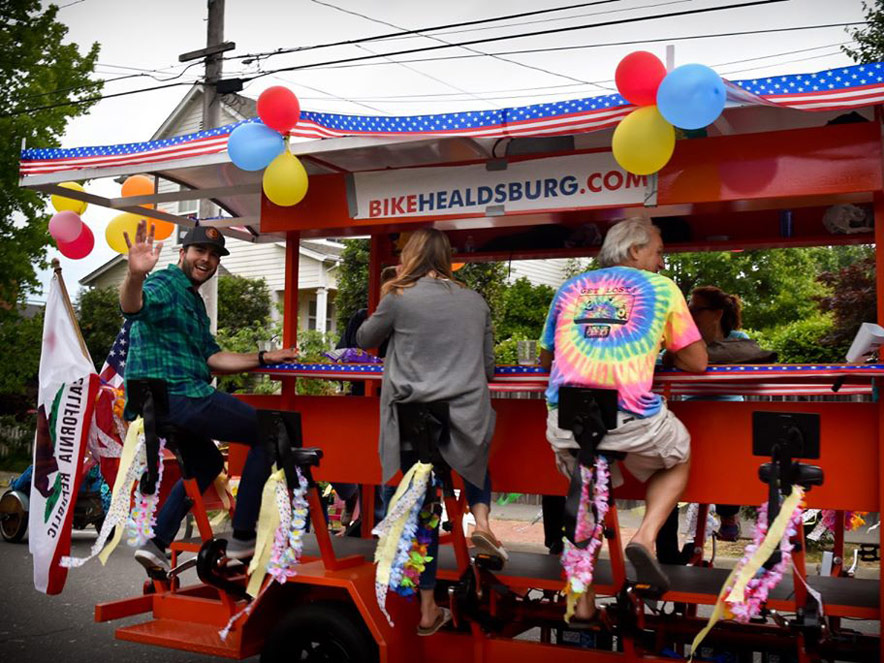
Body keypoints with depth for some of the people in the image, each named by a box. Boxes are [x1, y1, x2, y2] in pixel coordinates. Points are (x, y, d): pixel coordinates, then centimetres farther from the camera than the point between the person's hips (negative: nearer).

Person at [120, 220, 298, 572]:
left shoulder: (195, 302, 23)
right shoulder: (164, 286, -8)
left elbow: (212, 359, 22)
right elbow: (132, 306, -32)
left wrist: (263, 358, 18)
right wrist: (135, 275, -53)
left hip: (159, 401, 10)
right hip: (177, 395, -10)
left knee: (207, 463, 31)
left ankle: (157, 543, 21)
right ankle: (242, 538, 1)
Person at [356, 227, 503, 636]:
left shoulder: (399, 298, -3)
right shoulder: (475, 301, 7)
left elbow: (365, 340, 13)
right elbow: (489, 367, 14)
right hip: (468, 415, 2)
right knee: (476, 465, 33)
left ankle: (428, 610, 14)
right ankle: (481, 520, 3)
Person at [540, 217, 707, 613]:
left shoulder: (570, 288, 21)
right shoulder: (660, 288, 12)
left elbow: (545, 359, 30)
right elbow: (697, 362, 13)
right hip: (632, 420, -3)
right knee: (679, 459, 29)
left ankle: (581, 599, 24)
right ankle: (646, 536, 7)